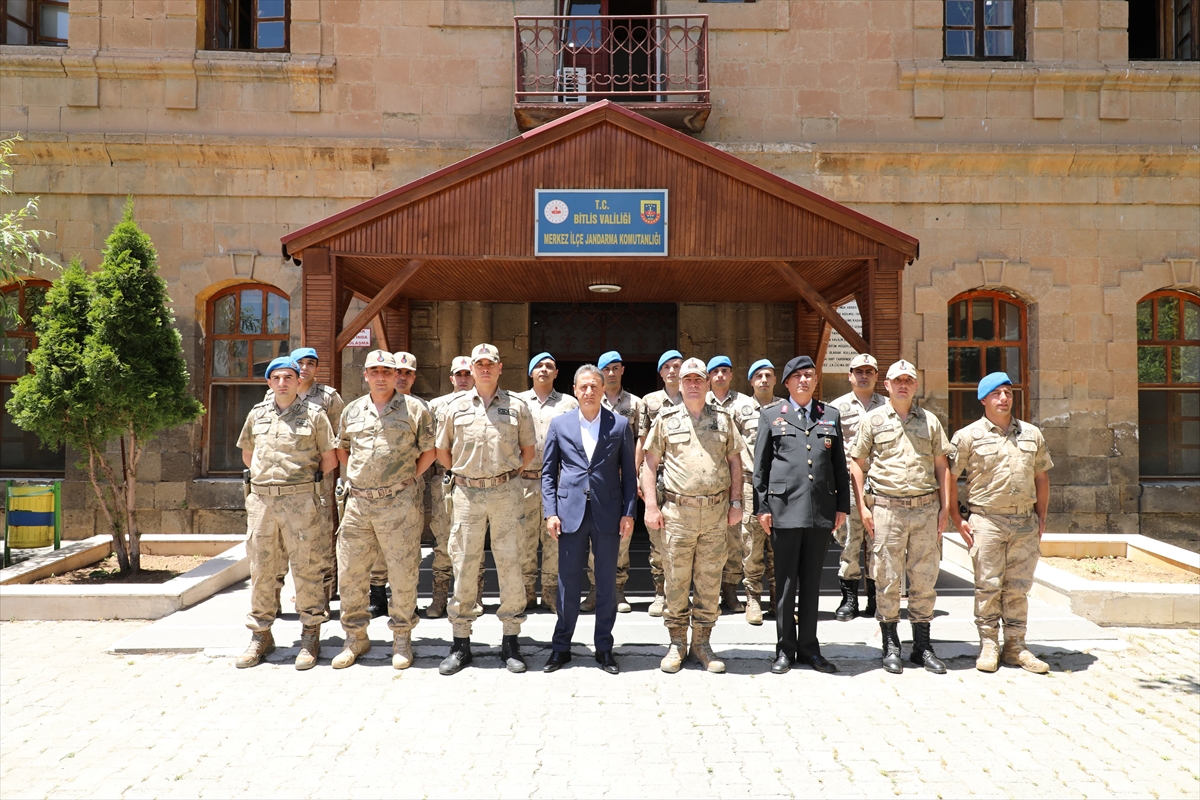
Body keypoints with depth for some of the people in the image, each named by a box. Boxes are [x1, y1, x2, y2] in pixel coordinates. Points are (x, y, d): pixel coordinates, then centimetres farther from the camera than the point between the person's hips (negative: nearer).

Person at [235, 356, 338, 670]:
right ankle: (260, 636, 21)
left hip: (301, 500, -3)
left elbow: (330, 459, 5)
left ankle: (310, 638, 9)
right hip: (261, 499, 4)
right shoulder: (257, 414, 12)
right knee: (262, 568, 9)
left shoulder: (314, 414, 2)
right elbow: (247, 454, 24)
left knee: (307, 568, -1)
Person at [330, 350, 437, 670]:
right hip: (358, 503, 4)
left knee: (402, 573, 2)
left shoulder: (414, 409, 1)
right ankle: (355, 637, 23)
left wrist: (410, 478, 0)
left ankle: (402, 639, 16)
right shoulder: (352, 411, 12)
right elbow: (341, 448, 25)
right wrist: (355, 476, 13)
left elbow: (429, 450, 5)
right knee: (350, 572, 7)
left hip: (398, 503, -4)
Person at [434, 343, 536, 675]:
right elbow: (441, 450, 16)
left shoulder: (516, 405, 5)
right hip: (466, 494, 1)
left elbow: (528, 449, 12)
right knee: (464, 565, 4)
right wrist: (461, 474, 9)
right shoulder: (457, 406, 8)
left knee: (510, 563, 1)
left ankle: (511, 642, 12)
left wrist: (509, 474, 6)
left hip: (505, 492, -1)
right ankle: (461, 643, 15)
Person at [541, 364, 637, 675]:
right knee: (568, 583, 6)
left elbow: (629, 473, 5)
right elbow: (548, 472, 7)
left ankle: (604, 648, 20)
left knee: (607, 583, 7)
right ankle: (561, 647, 20)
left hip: (607, 514, 0)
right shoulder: (559, 424, 6)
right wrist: (550, 512, -1)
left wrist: (629, 513, -2)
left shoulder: (620, 425, 4)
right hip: (571, 512, 0)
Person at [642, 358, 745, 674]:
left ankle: (702, 642, 19)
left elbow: (735, 461, 13)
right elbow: (650, 464, 4)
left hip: (716, 512, 2)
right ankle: (677, 643, 17)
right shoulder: (666, 419, 5)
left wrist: (735, 502, 5)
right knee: (676, 579, 4)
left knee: (710, 579, 7)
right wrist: (651, 506, -4)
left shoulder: (723, 419, 10)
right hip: (677, 511, -1)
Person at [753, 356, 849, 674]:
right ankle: (785, 648, 14)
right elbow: (760, 466, 5)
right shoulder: (771, 416, 7)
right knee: (786, 581, 4)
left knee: (812, 581, 9)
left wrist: (842, 505, 7)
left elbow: (840, 465, 13)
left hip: (822, 510, 2)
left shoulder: (830, 415, 13)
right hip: (785, 508, -2)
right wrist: (761, 506, -1)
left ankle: (809, 647, 19)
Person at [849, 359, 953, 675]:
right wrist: (862, 506, -3)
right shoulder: (872, 420, 5)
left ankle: (922, 646, 18)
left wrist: (945, 507, 6)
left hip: (926, 508, 2)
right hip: (887, 508, -2)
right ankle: (891, 646, 13)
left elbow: (942, 465, 13)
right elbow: (858, 464, 4)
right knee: (888, 578, 2)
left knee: (924, 578, 7)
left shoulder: (930, 421, 12)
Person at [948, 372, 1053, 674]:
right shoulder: (968, 436, 0)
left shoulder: (1032, 434, 12)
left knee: (1018, 587, 8)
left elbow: (1042, 477, 19)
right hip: (987, 520, -3)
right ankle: (988, 646, 11)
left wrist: (1041, 518, 15)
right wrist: (957, 519, -3)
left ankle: (1016, 646, 18)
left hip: (1025, 522, 3)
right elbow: (949, 477, 0)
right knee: (988, 585, 0)